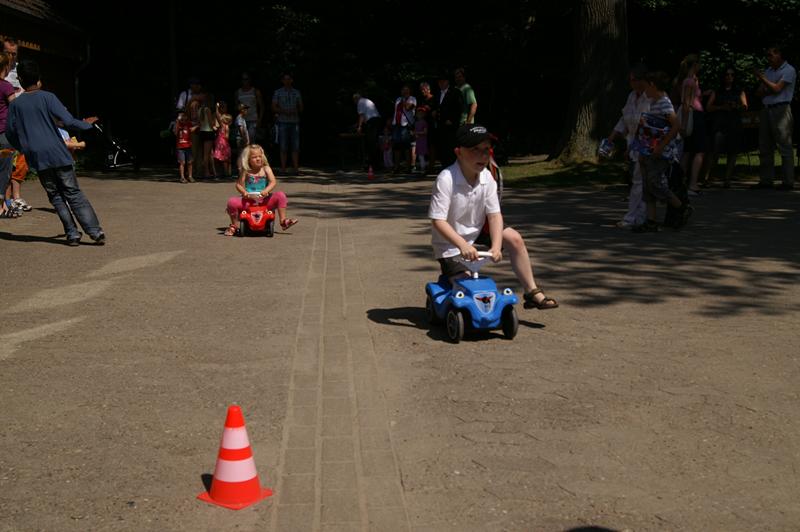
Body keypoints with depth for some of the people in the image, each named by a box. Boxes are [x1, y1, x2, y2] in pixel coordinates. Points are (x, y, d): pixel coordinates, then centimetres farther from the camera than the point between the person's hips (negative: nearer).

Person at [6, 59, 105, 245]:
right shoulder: (47, 97, -4)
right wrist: (86, 124, 6)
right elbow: (68, 121, -12)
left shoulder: (15, 104, 6)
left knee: (55, 195, 11)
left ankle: (72, 234, 5)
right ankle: (95, 232, -5)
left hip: (37, 158, 2)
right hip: (58, 153, -2)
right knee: (73, 193, 2)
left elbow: (11, 134, 9)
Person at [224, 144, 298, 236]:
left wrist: (266, 191, -28)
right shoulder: (246, 171, 3)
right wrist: (245, 193, -21)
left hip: (264, 199, 1)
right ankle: (234, 226, 0)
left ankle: (283, 221, -10)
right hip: (248, 200, -1)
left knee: (280, 195, -21)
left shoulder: (265, 169, 4)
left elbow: (273, 182, -8)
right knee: (232, 202, -25)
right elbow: (239, 185, -1)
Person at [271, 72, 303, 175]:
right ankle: (283, 168, 0)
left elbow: (301, 107, 12)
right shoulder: (278, 92, 7)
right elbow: (274, 108, 2)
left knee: (295, 146, -3)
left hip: (294, 121, 2)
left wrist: (296, 111, -10)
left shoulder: (296, 92, 13)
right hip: (283, 121, -2)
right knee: (283, 147, -3)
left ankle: (295, 168, -1)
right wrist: (284, 111, -15)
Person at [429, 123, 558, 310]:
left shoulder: (487, 177, -10)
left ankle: (532, 292, -2)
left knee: (514, 238, -13)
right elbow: (438, 221, -31)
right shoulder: (446, 179, -28)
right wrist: (462, 245, -41)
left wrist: (496, 246, -28)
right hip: (450, 244, -5)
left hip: (476, 235, 6)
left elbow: (494, 214, -12)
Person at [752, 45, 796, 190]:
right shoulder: (768, 71, 20)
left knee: (784, 146, -9)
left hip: (781, 109, -8)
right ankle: (766, 180, 9)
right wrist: (768, 90, -5)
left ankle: (788, 182, -10)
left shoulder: (789, 70, -2)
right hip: (766, 109, 8)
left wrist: (762, 78, -5)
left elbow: (777, 89, -12)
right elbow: (759, 92, 15)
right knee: (765, 147, 6)